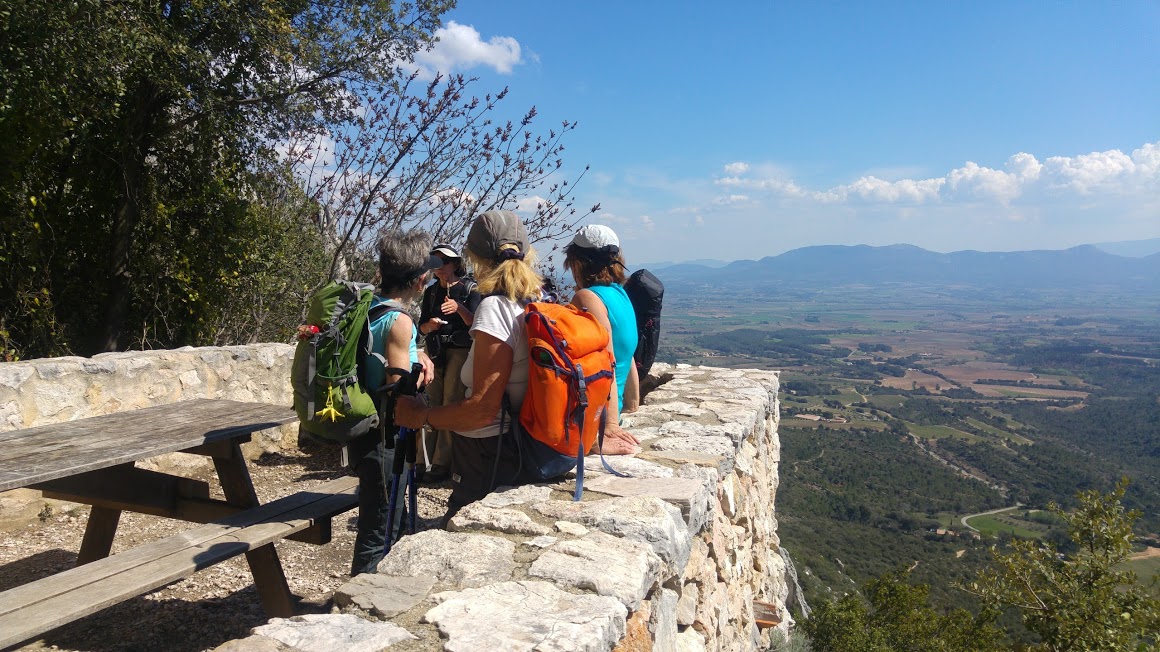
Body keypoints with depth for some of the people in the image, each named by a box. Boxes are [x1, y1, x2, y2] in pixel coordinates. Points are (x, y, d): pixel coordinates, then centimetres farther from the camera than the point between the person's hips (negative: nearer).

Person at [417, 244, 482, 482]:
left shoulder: (469, 288, 0)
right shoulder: (431, 292, 15)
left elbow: (475, 323, -9)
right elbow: (422, 327, 16)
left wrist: (459, 308, -25)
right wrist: (430, 325, -6)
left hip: (460, 351, -5)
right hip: (435, 352, 5)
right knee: (434, 406, 3)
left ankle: (442, 463, -6)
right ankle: (431, 458, 11)